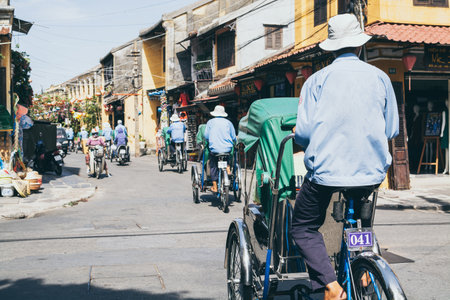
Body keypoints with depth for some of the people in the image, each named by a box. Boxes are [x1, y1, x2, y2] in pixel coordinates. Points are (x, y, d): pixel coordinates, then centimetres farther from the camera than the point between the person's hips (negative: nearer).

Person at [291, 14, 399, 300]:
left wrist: (297, 135, 17)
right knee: (360, 222, 32)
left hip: (327, 168, -3)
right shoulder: (380, 77, 5)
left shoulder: (317, 79, -1)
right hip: (371, 170, 4)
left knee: (304, 228, 12)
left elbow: (303, 133, -6)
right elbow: (392, 129, 9)